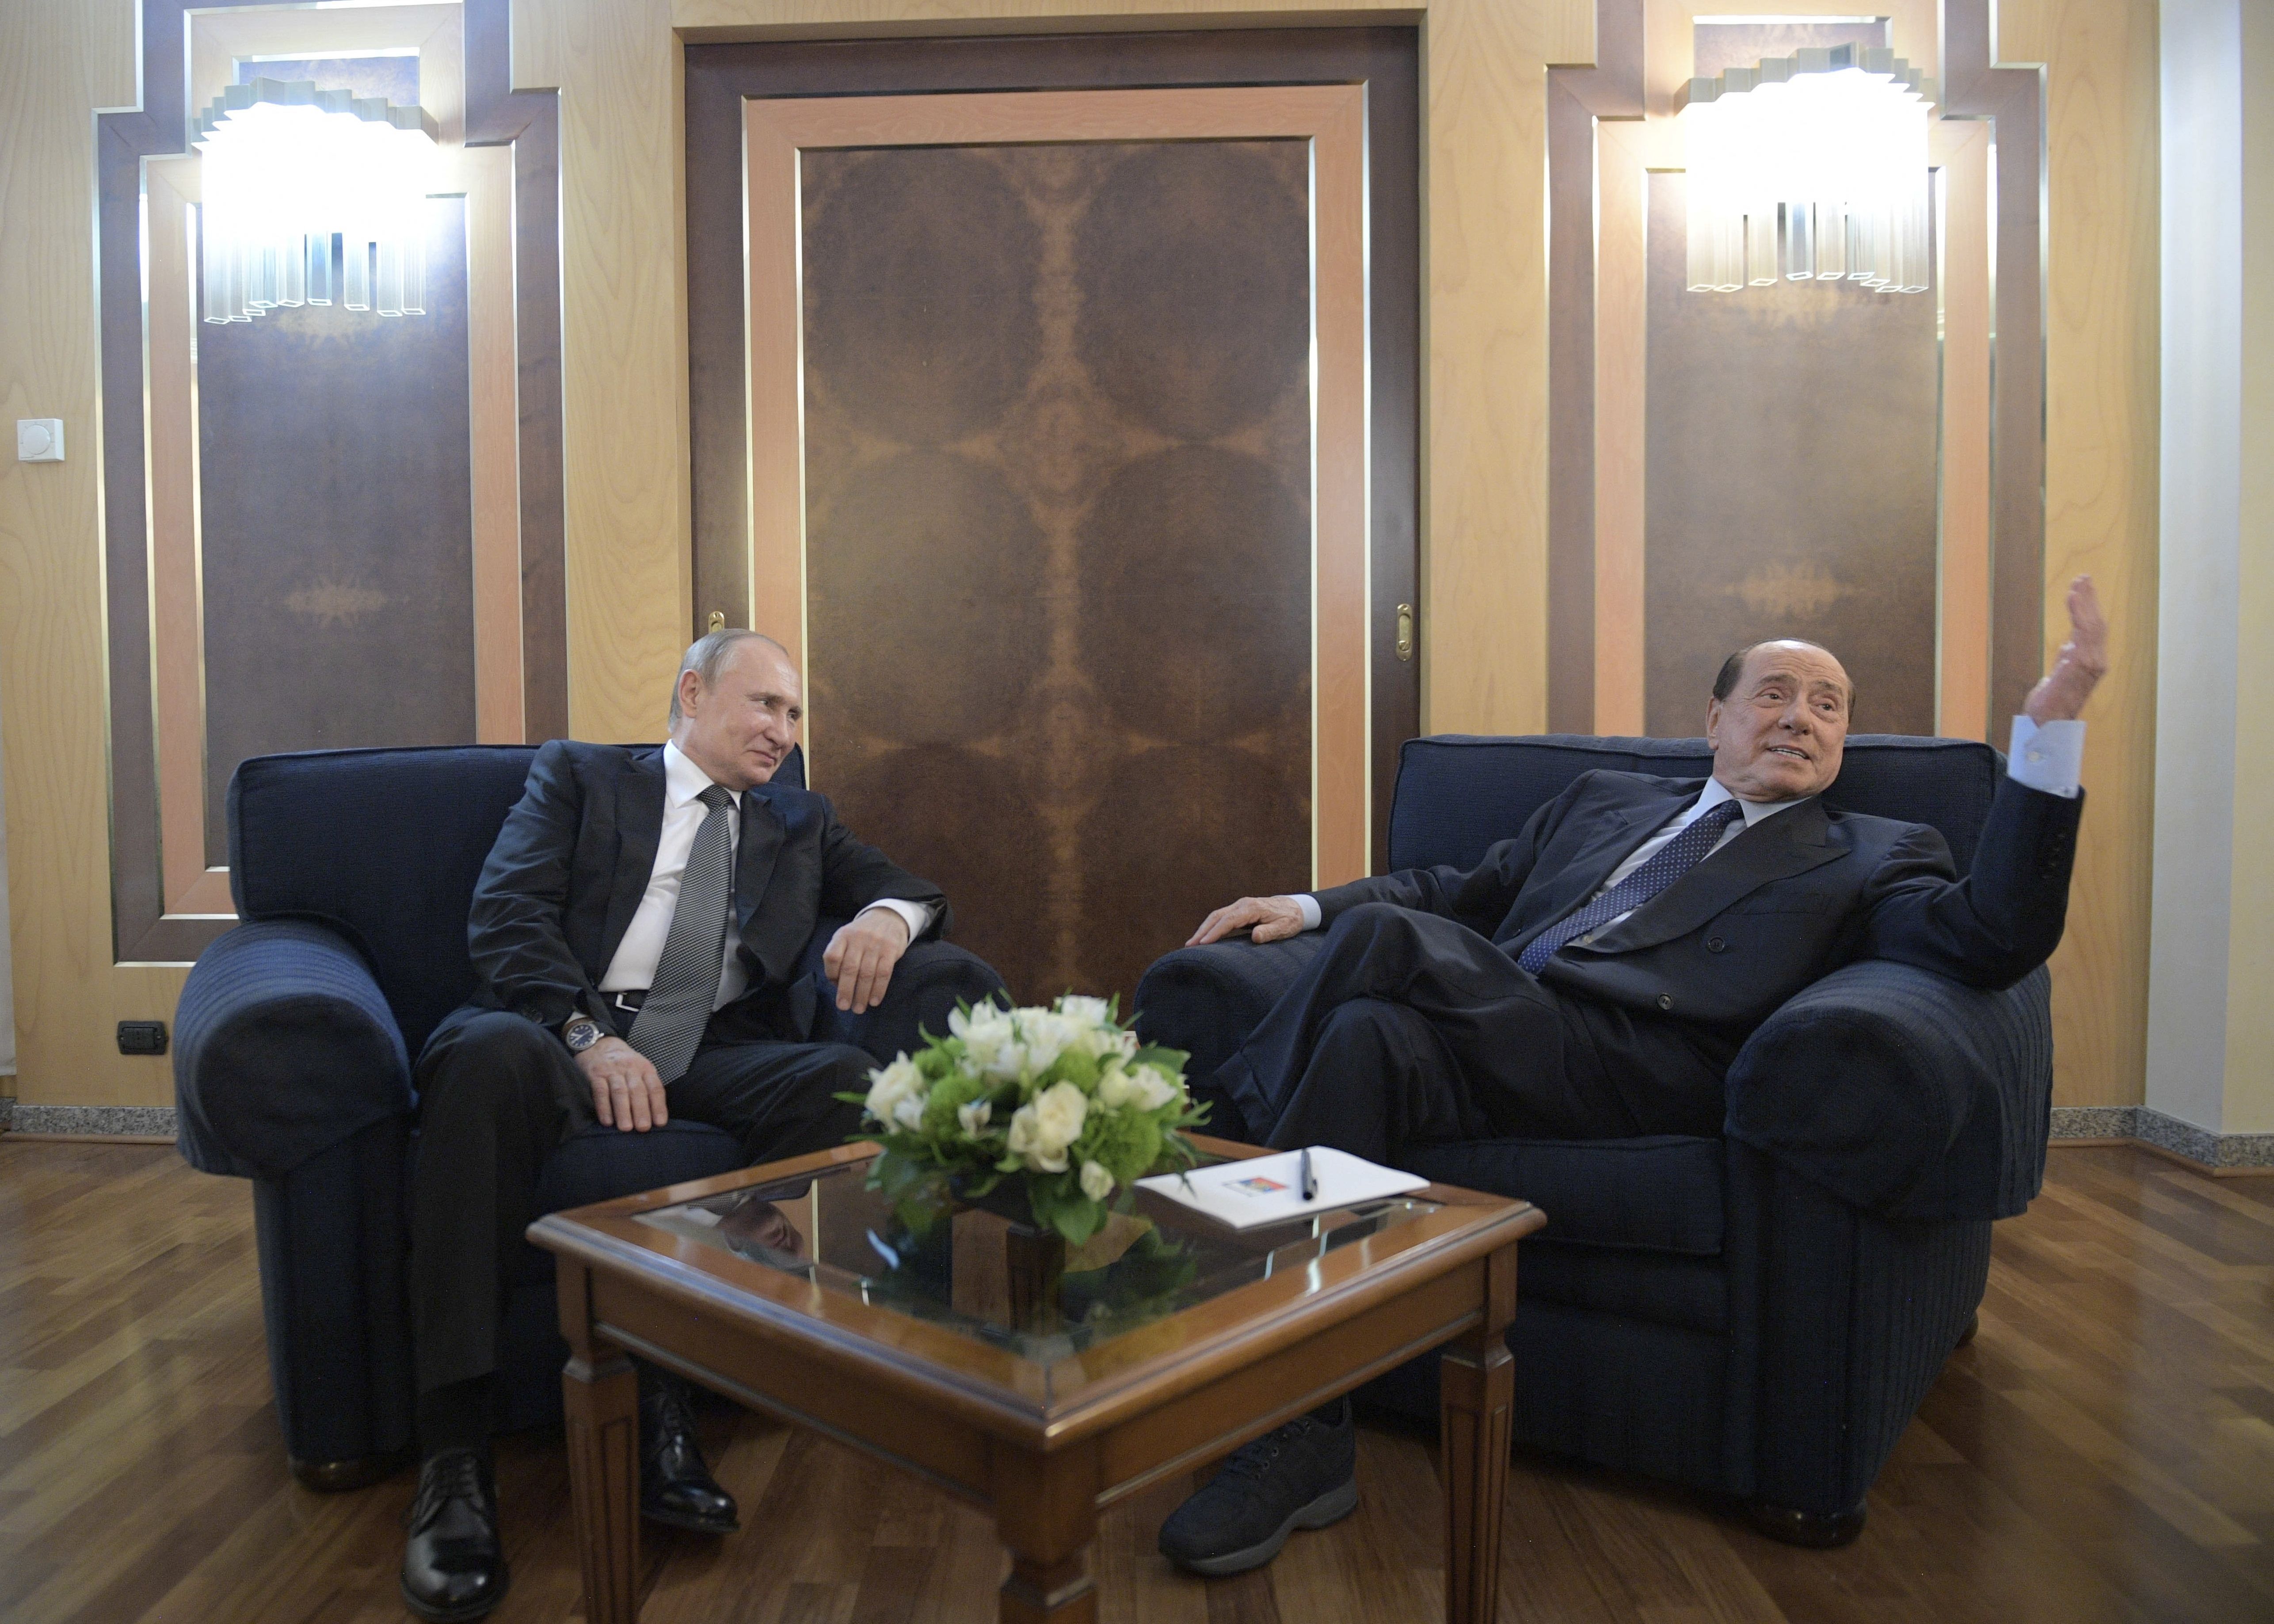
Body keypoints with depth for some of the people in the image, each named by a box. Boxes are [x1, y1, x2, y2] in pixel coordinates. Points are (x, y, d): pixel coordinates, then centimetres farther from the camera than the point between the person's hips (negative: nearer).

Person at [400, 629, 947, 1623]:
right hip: (568, 1037, -2)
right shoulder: (579, 776, 18)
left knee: (846, 1079, -29)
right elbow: (506, 915, 3)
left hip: (716, 1057, 3)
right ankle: (454, 1445, -31)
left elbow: (908, 891, 22)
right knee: (487, 1052, -37)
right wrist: (589, 1034, -16)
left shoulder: (800, 824, 29)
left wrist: (888, 917, -5)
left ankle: (669, 1391, -24)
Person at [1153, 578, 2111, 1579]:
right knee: (1375, 1033, -33)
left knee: (1380, 938, -27)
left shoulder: (1871, 858, 19)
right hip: (1492, 1046, 4)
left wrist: (2051, 721, -8)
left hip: (1630, 1077, -4)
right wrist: (1313, 908, 16)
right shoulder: (1604, 800, 32)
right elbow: (1462, 891, 33)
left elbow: (1996, 939, 0)